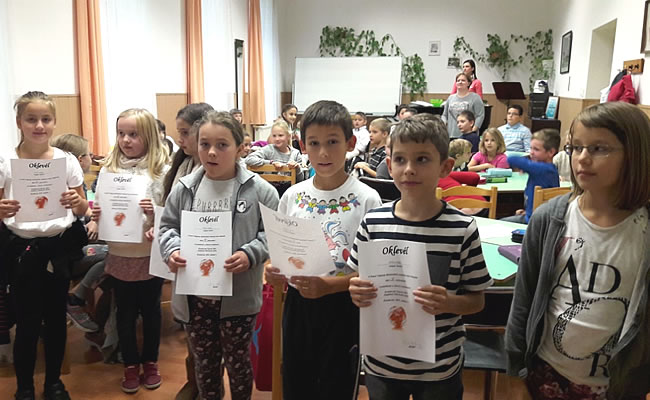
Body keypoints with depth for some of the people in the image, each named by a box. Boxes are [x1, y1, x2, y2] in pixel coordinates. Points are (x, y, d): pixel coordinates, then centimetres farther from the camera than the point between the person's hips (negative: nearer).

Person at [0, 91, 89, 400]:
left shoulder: (67, 161, -1)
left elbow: (82, 211, 4)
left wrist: (77, 203, -17)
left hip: (59, 249, 2)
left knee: (56, 319, 14)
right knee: (27, 324, 6)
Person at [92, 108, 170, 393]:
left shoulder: (161, 170, -9)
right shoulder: (108, 169, 2)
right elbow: (98, 210, 8)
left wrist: (155, 213, -28)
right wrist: (95, 216, -13)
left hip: (151, 255, -2)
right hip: (120, 256, 2)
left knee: (151, 310, 14)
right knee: (125, 313, 15)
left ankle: (150, 361, 34)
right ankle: (130, 364, 33)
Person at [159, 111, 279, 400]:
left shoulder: (258, 190, -10)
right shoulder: (184, 189, -1)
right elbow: (168, 225, 9)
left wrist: (250, 255, -22)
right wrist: (172, 249, -11)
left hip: (238, 297, -3)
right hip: (194, 296, 3)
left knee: (238, 361, 17)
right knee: (204, 362, 20)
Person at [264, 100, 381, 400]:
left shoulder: (366, 199, -13)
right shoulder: (293, 196, 0)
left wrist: (328, 285, -24)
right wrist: (274, 270, -12)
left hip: (342, 309, -3)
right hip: (297, 305, 4)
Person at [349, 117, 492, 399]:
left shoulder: (462, 228, -12)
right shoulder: (373, 222, -7)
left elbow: (477, 300, -4)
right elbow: (358, 281, 5)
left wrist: (449, 303, -23)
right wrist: (356, 294, -16)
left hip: (440, 368, -1)